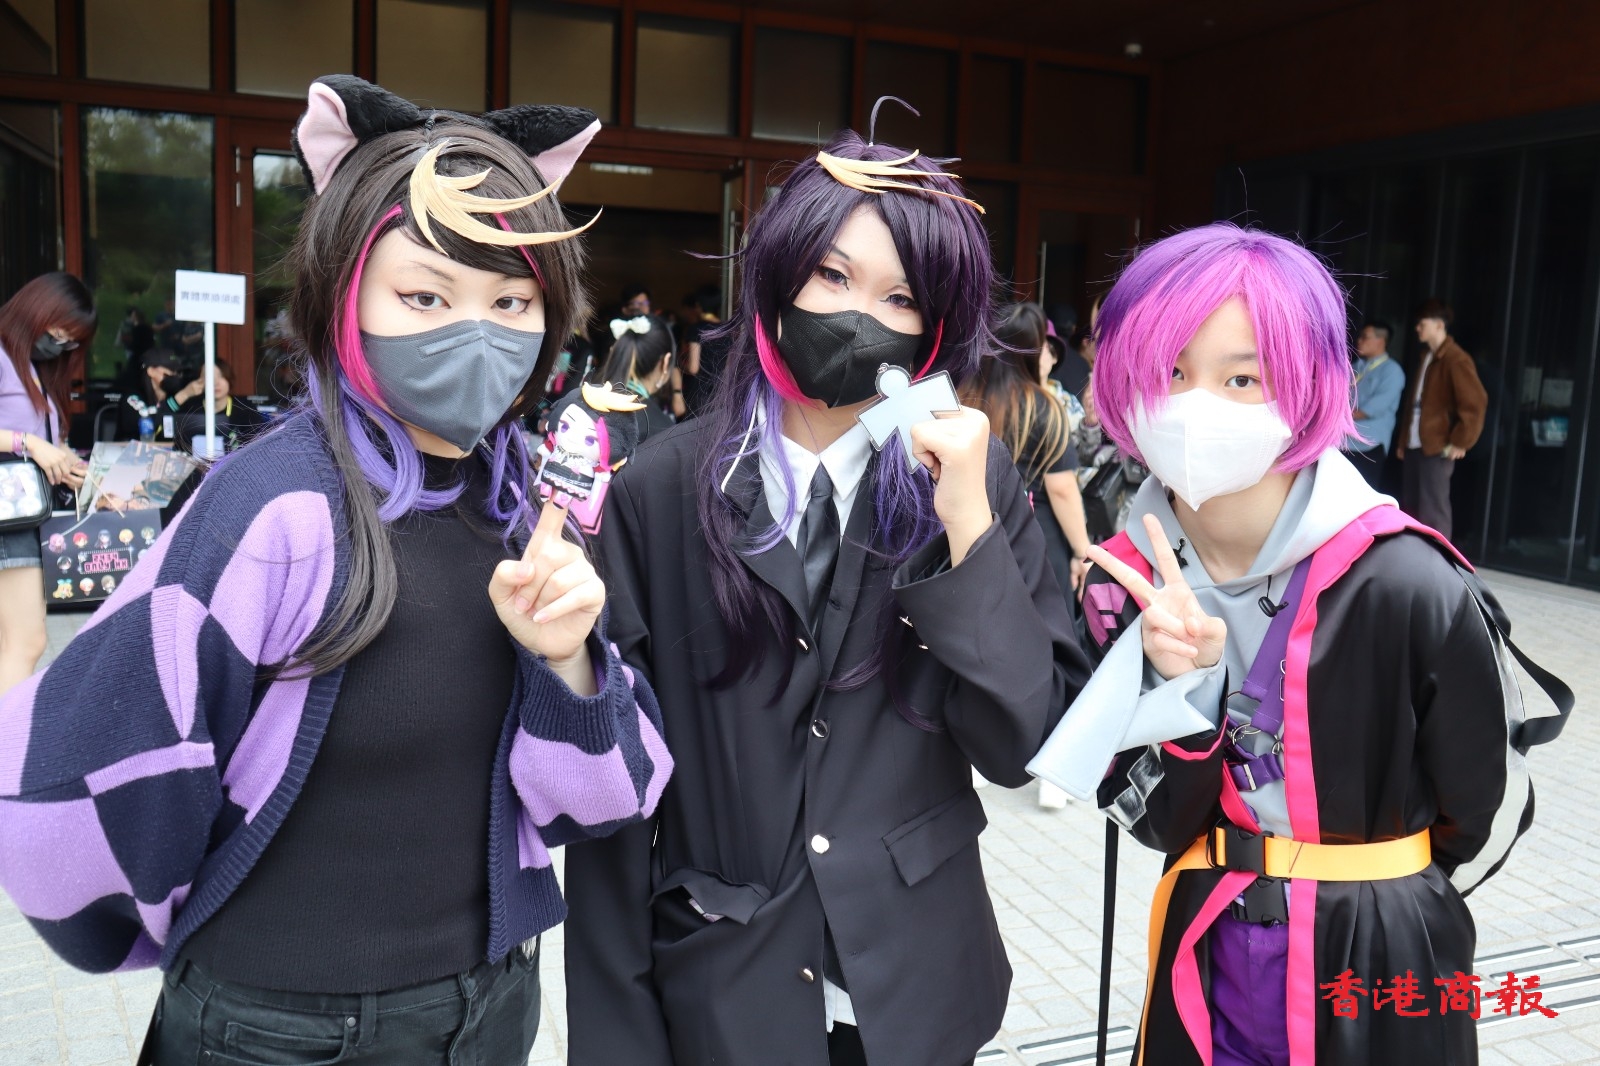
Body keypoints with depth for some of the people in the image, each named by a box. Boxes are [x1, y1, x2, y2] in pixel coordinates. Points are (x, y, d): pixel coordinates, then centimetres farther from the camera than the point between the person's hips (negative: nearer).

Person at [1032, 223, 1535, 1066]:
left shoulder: (1407, 586, -23)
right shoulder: (1127, 584, -10)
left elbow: (1489, 811, -7)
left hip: (1378, 970, -3)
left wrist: (1373, 910, 8)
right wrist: (1184, 686, -25)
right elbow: (1155, 823, -8)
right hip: (1205, 961, 4)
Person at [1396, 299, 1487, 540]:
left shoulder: (1456, 360, -11)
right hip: (1414, 447, 8)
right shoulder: (1427, 357, 17)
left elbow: (1475, 403, -17)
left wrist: (1459, 443, -13)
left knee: (1432, 512, -5)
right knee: (1411, 510, 10)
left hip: (1436, 449, -8)